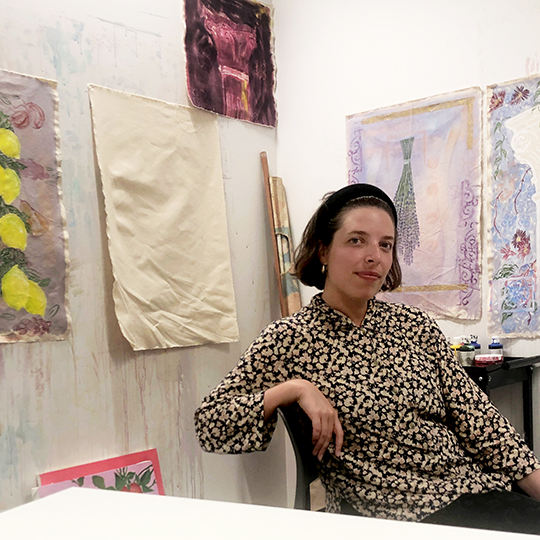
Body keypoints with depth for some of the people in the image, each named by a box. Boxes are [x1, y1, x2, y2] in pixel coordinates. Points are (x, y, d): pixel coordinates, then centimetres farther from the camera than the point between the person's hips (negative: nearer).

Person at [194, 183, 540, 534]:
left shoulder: (416, 325, 8)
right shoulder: (288, 340, -4)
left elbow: (478, 418, 6)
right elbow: (210, 427, -5)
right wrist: (293, 388, -16)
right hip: (392, 514, -5)